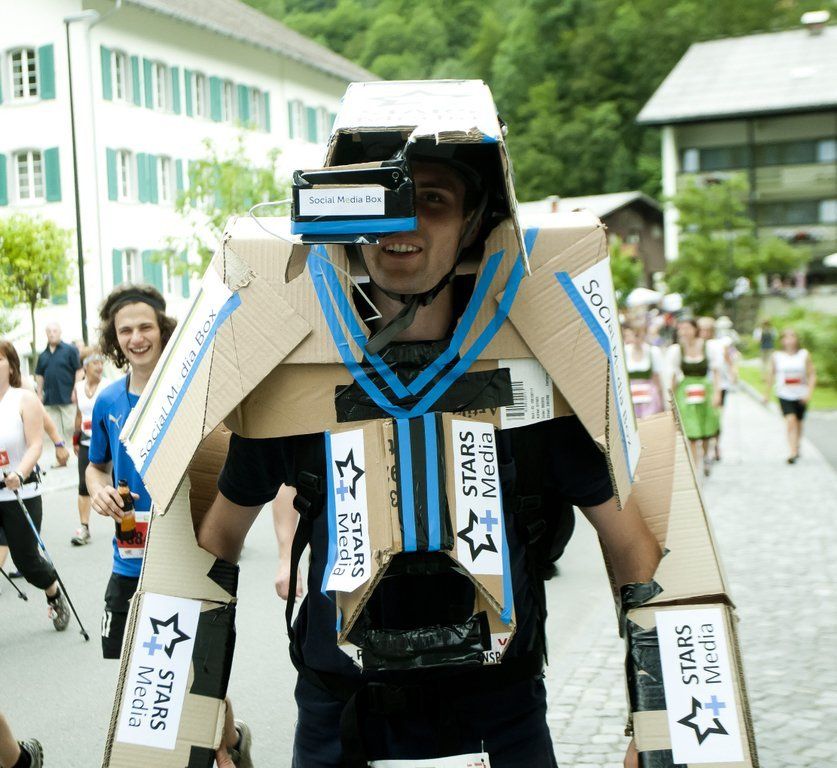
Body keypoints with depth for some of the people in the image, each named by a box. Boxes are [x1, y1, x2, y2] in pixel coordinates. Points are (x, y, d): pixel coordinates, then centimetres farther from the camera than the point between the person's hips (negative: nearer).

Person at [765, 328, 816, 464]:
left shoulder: (804, 354, -1)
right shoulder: (776, 356, -2)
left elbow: (812, 375, 1)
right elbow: (770, 375, 8)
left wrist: (809, 393, -10)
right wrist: (767, 393, 12)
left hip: (801, 395, 2)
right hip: (785, 395, -2)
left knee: (798, 423, 14)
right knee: (790, 421, -17)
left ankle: (796, 447, 38)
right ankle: (792, 452, -19)